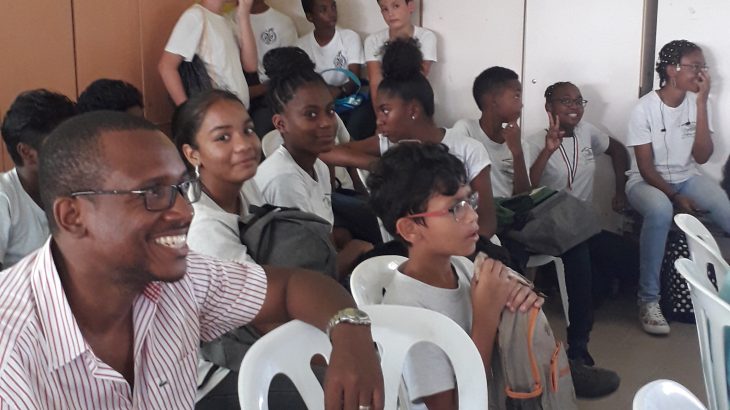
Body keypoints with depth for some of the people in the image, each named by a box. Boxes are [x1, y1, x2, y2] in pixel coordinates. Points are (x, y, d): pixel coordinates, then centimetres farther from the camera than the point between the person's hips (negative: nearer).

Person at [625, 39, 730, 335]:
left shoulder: (697, 103, 0)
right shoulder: (645, 108, -13)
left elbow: (702, 156, -11)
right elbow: (646, 167, -13)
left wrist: (701, 102, -15)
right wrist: (676, 197, -24)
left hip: (687, 178, 5)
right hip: (647, 181, -5)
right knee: (660, 210, -40)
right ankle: (649, 300, -27)